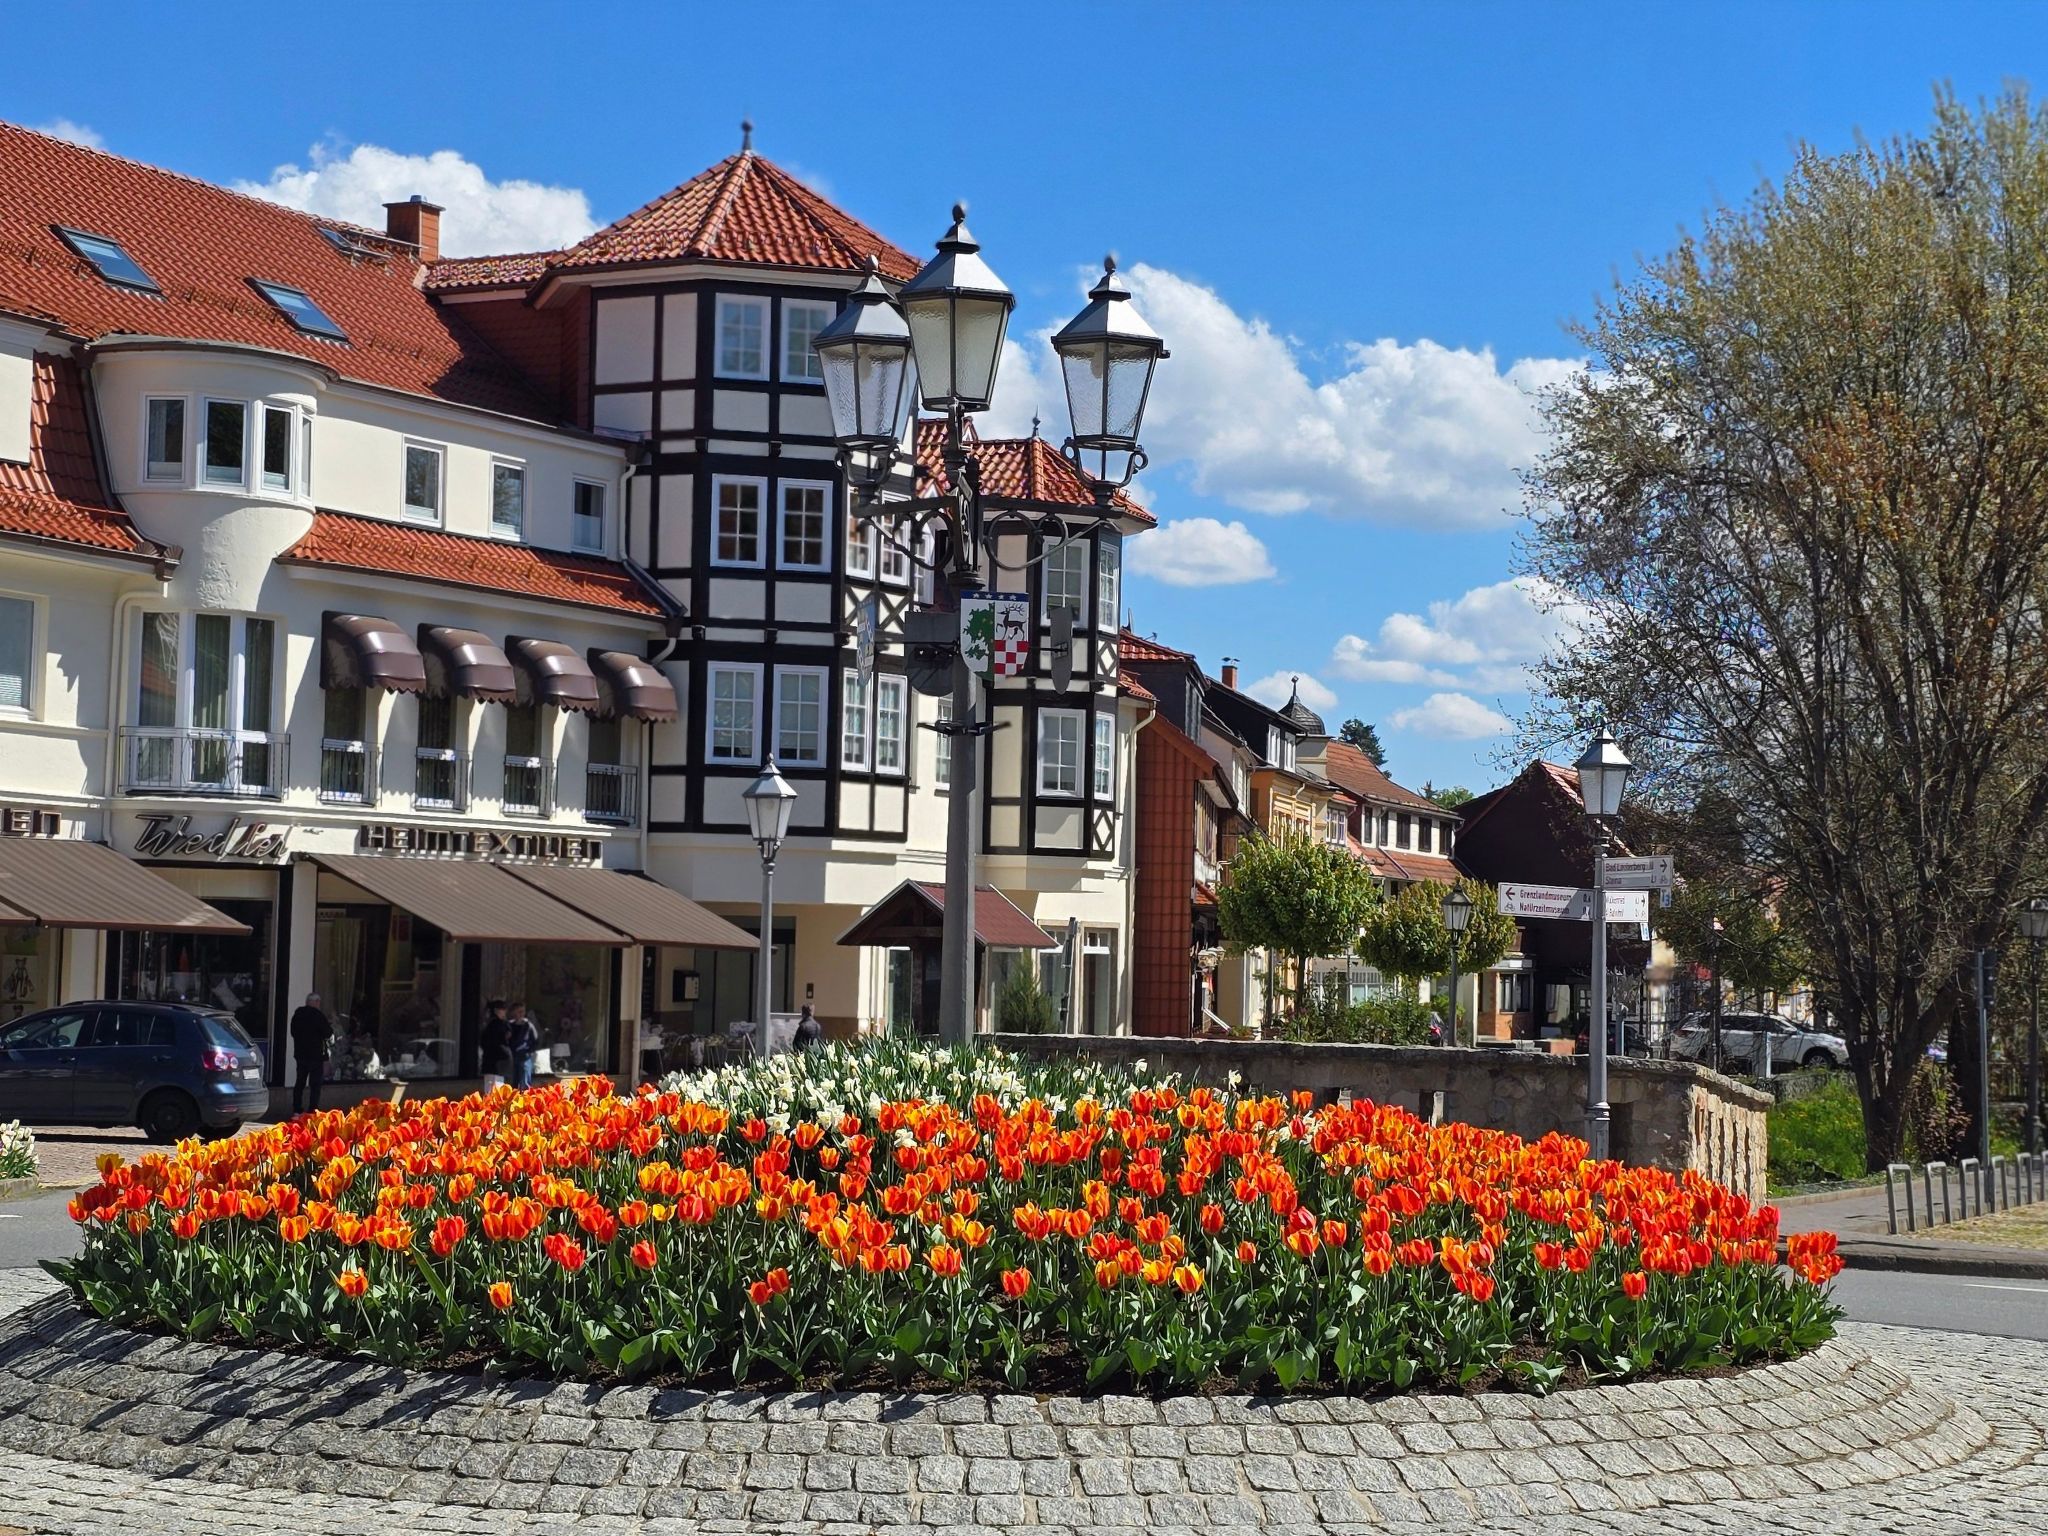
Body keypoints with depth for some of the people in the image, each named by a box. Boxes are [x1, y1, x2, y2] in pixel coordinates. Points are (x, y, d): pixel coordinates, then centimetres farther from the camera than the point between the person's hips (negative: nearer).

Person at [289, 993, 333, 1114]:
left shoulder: (297, 1014, 7)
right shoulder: (318, 1015, -14)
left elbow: (293, 1032, 17)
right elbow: (328, 1033, -14)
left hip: (300, 1053, 6)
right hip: (316, 1054, -6)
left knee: (299, 1082, 13)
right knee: (315, 1084, -2)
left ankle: (296, 1110, 14)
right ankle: (313, 1111, -6)